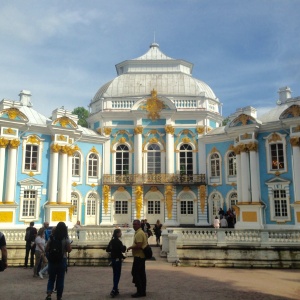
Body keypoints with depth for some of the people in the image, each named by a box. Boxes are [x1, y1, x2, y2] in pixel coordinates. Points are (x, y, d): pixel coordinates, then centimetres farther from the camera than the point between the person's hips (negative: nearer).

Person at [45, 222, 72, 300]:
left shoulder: (52, 238, -3)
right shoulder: (66, 239, -9)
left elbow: (46, 249, -1)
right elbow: (69, 250, -7)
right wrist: (69, 244, 10)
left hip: (52, 260, 2)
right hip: (62, 260, -1)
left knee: (51, 278, 13)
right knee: (60, 279, 10)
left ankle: (49, 293, -6)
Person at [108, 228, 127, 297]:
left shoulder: (112, 241, 8)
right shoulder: (118, 242, -18)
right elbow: (123, 250, -20)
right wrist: (124, 247, 1)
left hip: (113, 259, 8)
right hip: (117, 259, -8)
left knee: (115, 274, 15)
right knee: (117, 275, -5)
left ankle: (115, 289, 22)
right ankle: (114, 290, -11)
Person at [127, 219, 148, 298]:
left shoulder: (139, 233, -17)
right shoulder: (142, 232, 16)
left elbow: (138, 245, -26)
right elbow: (145, 243, 23)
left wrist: (130, 247, -12)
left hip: (138, 256, -11)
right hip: (142, 256, 11)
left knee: (135, 273, -7)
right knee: (141, 274, 13)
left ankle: (140, 291, -6)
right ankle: (143, 291, 19)